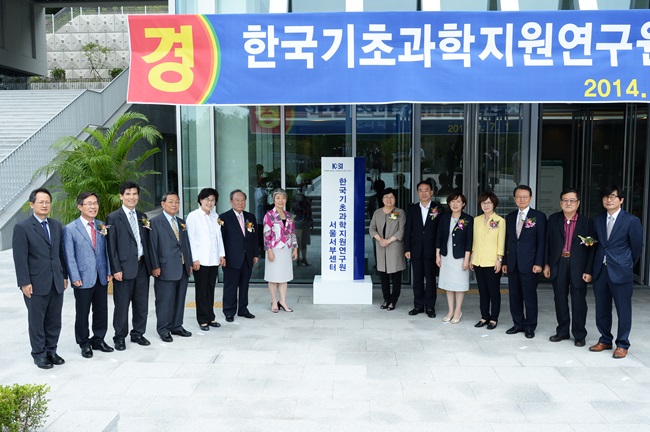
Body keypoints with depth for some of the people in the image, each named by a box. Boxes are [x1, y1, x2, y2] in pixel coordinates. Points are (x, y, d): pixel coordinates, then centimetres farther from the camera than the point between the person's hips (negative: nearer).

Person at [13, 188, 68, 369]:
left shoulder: (57, 225, 10)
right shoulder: (22, 228, -6)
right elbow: (20, 258, -9)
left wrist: (64, 275, 11)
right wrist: (24, 283, -13)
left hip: (56, 283, 5)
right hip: (36, 284, -5)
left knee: (54, 321, 11)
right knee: (37, 321, 7)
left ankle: (51, 351, 24)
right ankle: (39, 354, 19)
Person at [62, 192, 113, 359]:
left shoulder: (102, 226, 7)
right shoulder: (70, 229, -6)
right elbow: (69, 257, -7)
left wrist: (109, 271, 4)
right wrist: (75, 278, -12)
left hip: (102, 278, 4)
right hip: (83, 279, -4)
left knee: (101, 311, 11)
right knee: (82, 313, 8)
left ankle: (98, 340, 27)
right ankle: (84, 344, 22)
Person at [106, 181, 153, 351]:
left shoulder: (143, 217, 12)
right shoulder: (113, 218, -4)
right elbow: (111, 246, -7)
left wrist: (151, 264, 8)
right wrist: (116, 269, -13)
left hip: (142, 266, 5)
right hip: (124, 268, -5)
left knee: (142, 304, 11)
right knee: (122, 305, 4)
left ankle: (138, 334, 25)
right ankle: (120, 337, 17)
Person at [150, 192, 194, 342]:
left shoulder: (181, 222, 16)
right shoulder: (155, 222, -5)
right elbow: (153, 246, -9)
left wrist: (189, 263, 12)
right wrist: (155, 267, -14)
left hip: (182, 269, 7)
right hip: (166, 269, -6)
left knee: (180, 300, 12)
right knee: (164, 300, 1)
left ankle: (177, 327, 22)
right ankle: (163, 329, 12)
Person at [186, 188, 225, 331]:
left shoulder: (215, 216, 12)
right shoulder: (193, 216, -5)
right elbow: (191, 238, -8)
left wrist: (222, 254, 9)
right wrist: (195, 259, -13)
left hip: (214, 259, 5)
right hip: (200, 260, -5)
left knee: (211, 289, 11)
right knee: (201, 290, 3)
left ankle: (210, 317, 19)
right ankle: (203, 320, 10)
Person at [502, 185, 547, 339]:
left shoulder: (539, 216, -2)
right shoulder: (510, 217, 12)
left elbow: (541, 241, -6)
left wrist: (539, 263, -12)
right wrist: (505, 262, 10)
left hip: (529, 264, -4)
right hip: (512, 264, 5)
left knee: (529, 296, 2)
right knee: (514, 296, 9)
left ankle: (530, 326, 14)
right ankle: (518, 324, 21)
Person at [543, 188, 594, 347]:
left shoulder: (586, 222, -2)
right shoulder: (553, 219, 4)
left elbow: (591, 248, -3)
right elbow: (548, 242, 7)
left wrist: (588, 270, -8)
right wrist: (546, 264, 4)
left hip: (578, 266, -2)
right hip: (558, 264, 3)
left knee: (578, 301, 4)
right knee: (560, 299, 11)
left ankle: (579, 335, 18)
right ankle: (562, 331, 25)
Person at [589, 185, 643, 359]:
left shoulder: (632, 221, -6)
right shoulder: (597, 220, 8)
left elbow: (637, 246, 0)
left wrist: (627, 265, 8)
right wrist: (599, 263, 8)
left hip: (620, 272, -4)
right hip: (600, 271, 5)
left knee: (623, 310, 3)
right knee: (602, 309, 12)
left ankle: (622, 345, 15)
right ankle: (605, 340, 26)